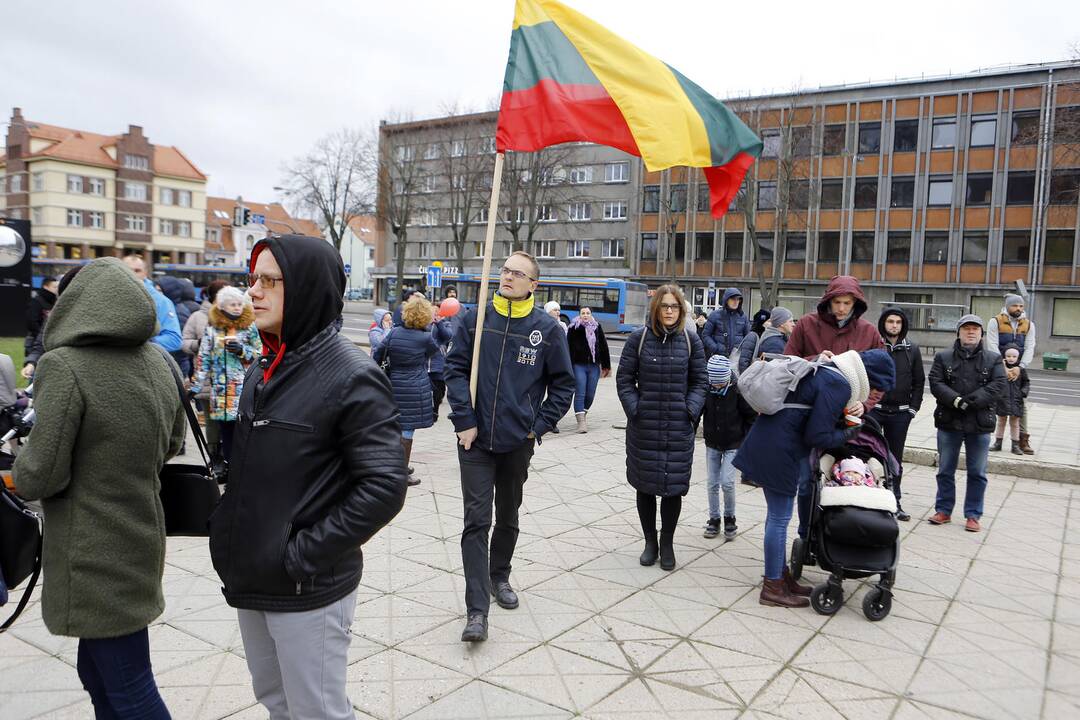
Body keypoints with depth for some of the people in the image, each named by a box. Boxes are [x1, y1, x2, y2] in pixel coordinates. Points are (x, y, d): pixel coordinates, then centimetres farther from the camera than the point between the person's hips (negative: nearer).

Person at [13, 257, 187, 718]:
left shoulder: (65, 367, -20)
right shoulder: (160, 363, 2)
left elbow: (41, 475, -18)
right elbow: (171, 444, 14)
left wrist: (20, 469, 2)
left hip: (94, 559, -7)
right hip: (141, 542, 7)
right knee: (97, 673, 23)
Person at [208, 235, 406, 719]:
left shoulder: (352, 378, -18)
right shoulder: (265, 370, 7)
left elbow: (384, 488, -22)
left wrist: (304, 554, -20)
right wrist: (229, 531, 7)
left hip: (309, 589, -8)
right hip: (252, 580, 8)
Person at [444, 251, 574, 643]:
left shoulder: (547, 328, -4)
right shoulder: (475, 319, -2)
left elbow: (563, 383, 3)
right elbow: (455, 369, -1)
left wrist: (539, 425, -3)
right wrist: (464, 421, -9)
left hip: (518, 441, 1)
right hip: (475, 438, -1)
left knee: (508, 517, 18)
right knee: (477, 521, -4)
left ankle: (499, 577, 40)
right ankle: (477, 609, -1)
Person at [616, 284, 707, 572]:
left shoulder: (691, 340, 2)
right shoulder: (639, 338, -2)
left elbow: (700, 381, 7)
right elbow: (624, 378, 1)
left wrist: (691, 412, -5)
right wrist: (635, 410, -8)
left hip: (679, 428, 0)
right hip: (644, 427, 0)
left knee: (674, 486, 4)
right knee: (645, 485, 8)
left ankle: (667, 544, 21)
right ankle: (650, 542, 25)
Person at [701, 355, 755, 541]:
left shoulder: (738, 390, -16)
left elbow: (751, 416, -5)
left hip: (733, 444, -3)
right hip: (712, 444, 3)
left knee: (727, 482, -9)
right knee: (712, 484, 7)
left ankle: (729, 518, 12)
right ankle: (714, 519, 22)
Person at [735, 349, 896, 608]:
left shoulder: (827, 369, 14)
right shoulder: (839, 385, -17)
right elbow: (818, 436, -17)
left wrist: (846, 415, 9)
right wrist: (848, 434, -1)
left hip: (766, 440, 10)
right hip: (779, 450, -10)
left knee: (777, 515, 17)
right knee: (780, 517, -1)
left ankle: (780, 575, 27)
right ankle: (772, 588, 9)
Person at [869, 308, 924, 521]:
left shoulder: (912, 350, 7)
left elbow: (919, 381, 11)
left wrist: (913, 408, 3)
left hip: (900, 414, 3)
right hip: (873, 410, -3)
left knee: (896, 459, 10)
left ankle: (894, 501, 18)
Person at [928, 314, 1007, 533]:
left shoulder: (993, 359, 5)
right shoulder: (943, 357, 5)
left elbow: (998, 384, -8)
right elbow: (935, 383, -6)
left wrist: (972, 400, -20)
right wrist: (956, 400, -21)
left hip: (980, 424, 0)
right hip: (949, 422, 0)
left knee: (977, 473, 6)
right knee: (945, 470, 9)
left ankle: (973, 515, 16)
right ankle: (944, 510, 21)